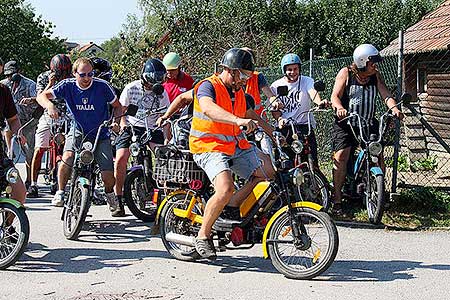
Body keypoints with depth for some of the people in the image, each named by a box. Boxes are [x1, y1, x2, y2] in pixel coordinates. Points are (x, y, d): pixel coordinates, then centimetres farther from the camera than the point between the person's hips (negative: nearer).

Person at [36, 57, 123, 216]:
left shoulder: (102, 86, -14)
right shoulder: (67, 86, -11)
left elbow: (117, 106, 0)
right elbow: (42, 96, -12)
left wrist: (115, 122, -19)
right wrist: (50, 105, -34)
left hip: (100, 134, -1)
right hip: (78, 132, 1)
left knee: (108, 175, -9)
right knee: (67, 158, -28)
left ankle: (109, 193, 26)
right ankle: (60, 192, -6)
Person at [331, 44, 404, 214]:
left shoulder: (375, 75, 7)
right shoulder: (346, 73, -4)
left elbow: (385, 94, -2)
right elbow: (335, 96, -12)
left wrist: (394, 107, -24)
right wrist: (339, 108, -34)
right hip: (346, 124, -4)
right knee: (341, 157, -16)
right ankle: (337, 200, -12)